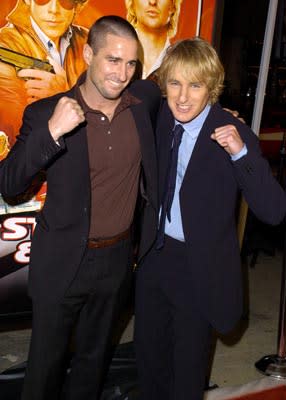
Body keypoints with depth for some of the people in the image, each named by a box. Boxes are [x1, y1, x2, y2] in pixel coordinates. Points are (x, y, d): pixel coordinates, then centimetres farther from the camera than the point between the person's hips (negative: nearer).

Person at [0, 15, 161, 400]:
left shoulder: (146, 99, -5)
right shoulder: (46, 113, -16)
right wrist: (51, 132, -33)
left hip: (117, 258, 3)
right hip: (61, 261, -3)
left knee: (95, 354, 24)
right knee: (46, 358, 17)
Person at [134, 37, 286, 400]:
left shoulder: (234, 135, -21)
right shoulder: (161, 118, -6)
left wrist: (242, 153, -37)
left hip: (199, 267, -5)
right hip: (154, 255, 5)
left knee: (188, 364, 18)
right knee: (148, 351, 26)